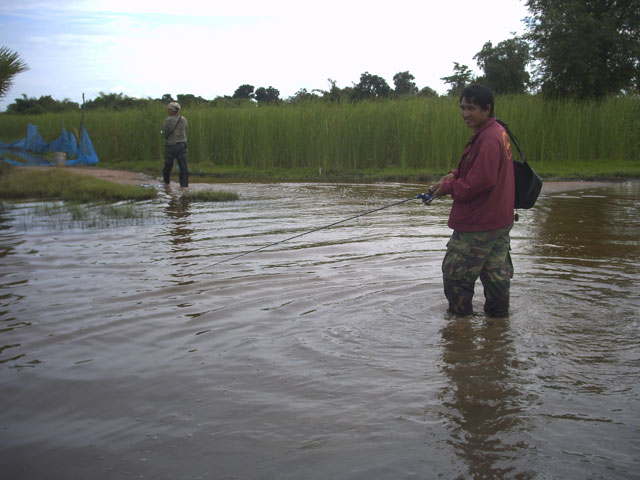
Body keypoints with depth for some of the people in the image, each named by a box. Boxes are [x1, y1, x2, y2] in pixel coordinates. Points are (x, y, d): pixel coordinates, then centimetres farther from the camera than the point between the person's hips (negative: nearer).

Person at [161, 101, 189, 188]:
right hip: (182, 145, 2)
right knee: (183, 165, -2)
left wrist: (162, 132, 16)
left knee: (168, 164, 16)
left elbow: (165, 135, -6)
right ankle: (184, 184, -10)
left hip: (171, 145, -2)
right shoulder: (184, 120, 3)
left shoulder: (167, 120, -10)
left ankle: (166, 181, 34)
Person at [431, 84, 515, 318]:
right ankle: (498, 316, 29)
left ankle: (460, 317, 13)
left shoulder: (489, 138, -22)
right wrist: (454, 174, 2)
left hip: (479, 224, -10)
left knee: (455, 273, 2)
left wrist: (449, 188, -13)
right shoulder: (497, 132, 11)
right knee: (496, 273, 18)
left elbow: (481, 181, -26)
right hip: (500, 220, 10)